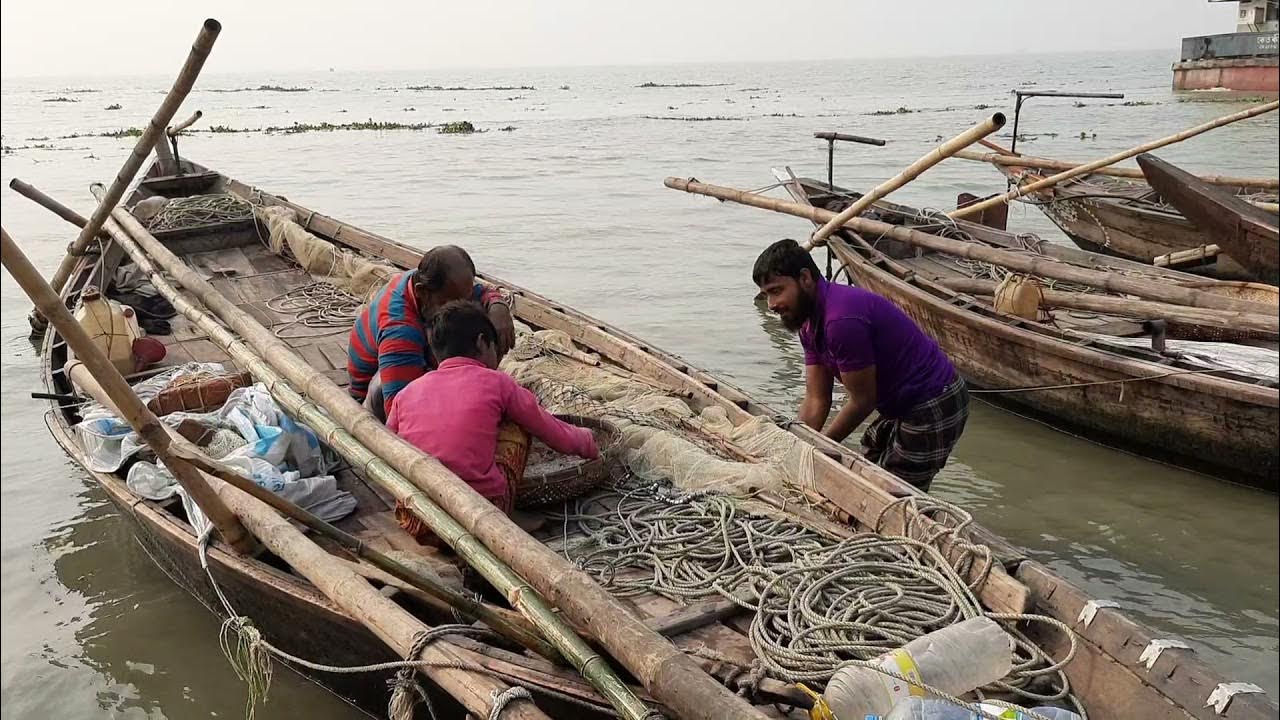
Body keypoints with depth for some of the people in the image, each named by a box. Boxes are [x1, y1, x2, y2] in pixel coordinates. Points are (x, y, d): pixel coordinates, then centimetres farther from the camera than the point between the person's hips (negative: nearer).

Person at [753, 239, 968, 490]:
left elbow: (862, 400, -19)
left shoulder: (842, 320, -28)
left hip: (933, 410, -10)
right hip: (908, 404, 10)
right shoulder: (810, 323, 4)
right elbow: (816, 399, 4)